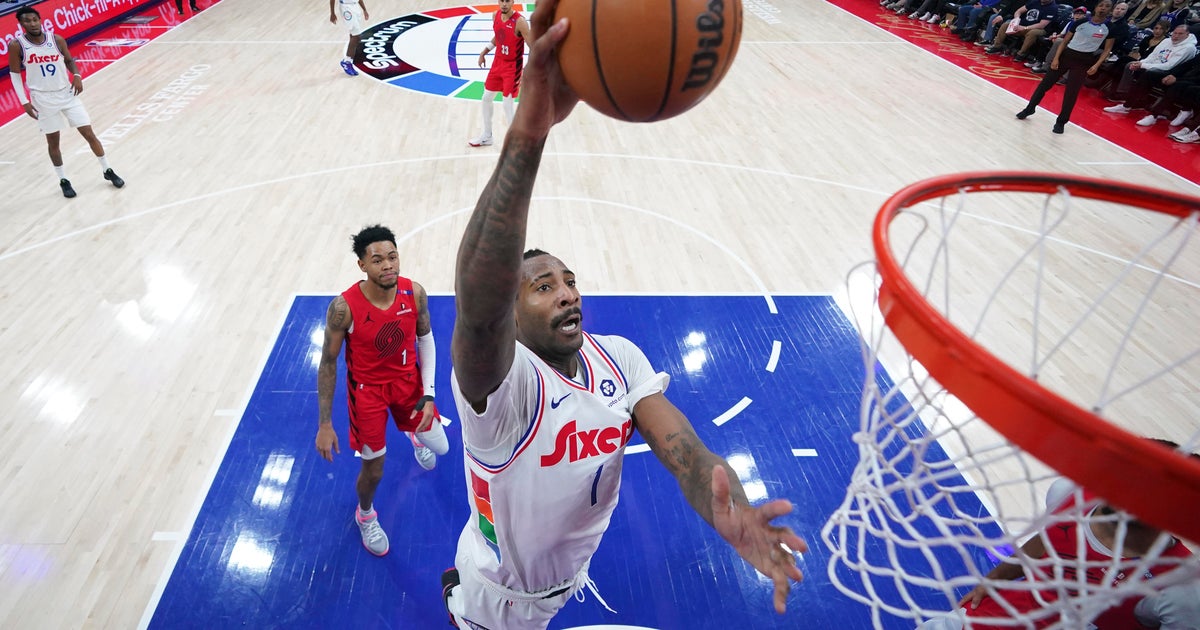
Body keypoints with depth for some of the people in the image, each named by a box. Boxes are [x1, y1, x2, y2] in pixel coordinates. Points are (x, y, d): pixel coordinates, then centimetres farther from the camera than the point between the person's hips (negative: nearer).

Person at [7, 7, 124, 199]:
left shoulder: (57, 39, -5)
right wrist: (24, 101, -7)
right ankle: (63, 181, 21)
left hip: (67, 93, 1)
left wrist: (77, 76, -9)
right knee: (53, 141, 8)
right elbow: (14, 74, -1)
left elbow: (69, 60, 12)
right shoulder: (17, 46, -9)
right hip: (43, 98, -1)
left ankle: (108, 171, 17)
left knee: (89, 134, 1)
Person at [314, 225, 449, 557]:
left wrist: (428, 395, -9)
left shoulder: (415, 293, -19)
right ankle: (365, 514, 41)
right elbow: (328, 363, -15)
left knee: (440, 446, 11)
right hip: (367, 388, -3)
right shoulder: (344, 307, -27)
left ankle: (414, 433, 51)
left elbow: (425, 339, -3)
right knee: (373, 470, 4)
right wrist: (325, 424, -11)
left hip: (407, 378, 3)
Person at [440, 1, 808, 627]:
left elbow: (682, 448, -29)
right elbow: (476, 304, -58)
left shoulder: (621, 358, -19)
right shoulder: (498, 380, -36)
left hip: (569, 573, 5)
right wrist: (527, 133, -71)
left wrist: (730, 513, -52)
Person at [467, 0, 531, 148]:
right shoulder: (496, 16, 0)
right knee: (486, 99, 13)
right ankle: (486, 136, 30)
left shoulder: (519, 22, -21)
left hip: (512, 67, -7)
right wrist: (484, 52, 13)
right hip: (497, 62, 7)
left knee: (507, 105, -8)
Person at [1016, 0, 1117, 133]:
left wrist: (1096, 65, -10)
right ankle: (1030, 108, 18)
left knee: (1071, 93, -2)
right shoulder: (1079, 23, -1)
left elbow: (1107, 50, 2)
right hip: (1067, 54, 1)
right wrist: (1056, 58, -6)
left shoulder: (1110, 28, -2)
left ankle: (1061, 122, 8)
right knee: (1045, 83, 1)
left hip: (1084, 61, -1)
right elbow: (1065, 41, 4)